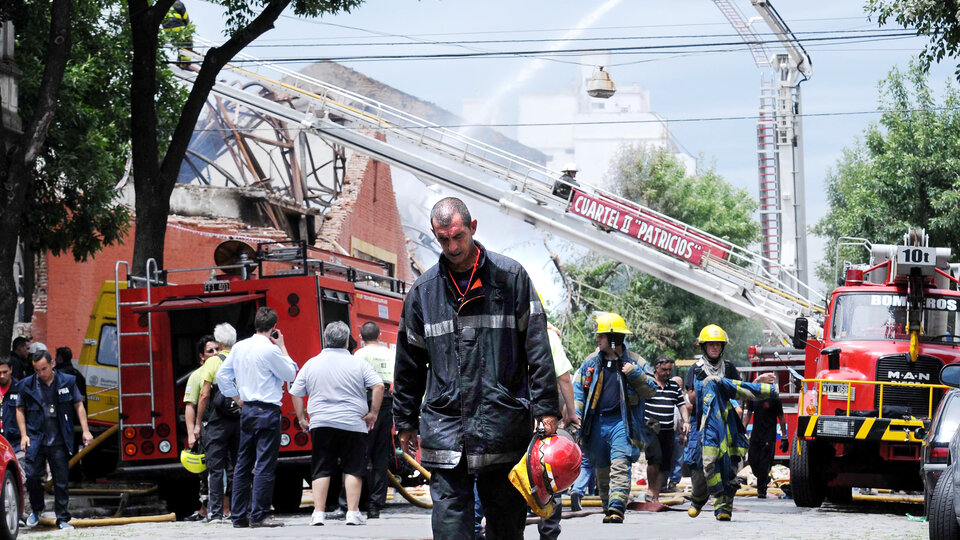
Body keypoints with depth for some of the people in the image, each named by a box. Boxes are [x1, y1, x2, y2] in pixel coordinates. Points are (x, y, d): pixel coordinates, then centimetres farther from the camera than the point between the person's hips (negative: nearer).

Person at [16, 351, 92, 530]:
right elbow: (20, 410, 10)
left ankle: (62, 519, 9)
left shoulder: (67, 382, 3)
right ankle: (36, 510, 21)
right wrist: (24, 435, 1)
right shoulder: (27, 385, 2)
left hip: (59, 441, 0)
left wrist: (85, 431, 3)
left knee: (61, 481, 1)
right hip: (35, 439, 0)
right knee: (32, 476, -5)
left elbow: (79, 405, 10)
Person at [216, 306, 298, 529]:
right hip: (267, 411, -7)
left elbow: (222, 375, 13)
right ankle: (258, 516, -8)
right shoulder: (270, 350, -13)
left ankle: (239, 515, 13)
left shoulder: (239, 347, 8)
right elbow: (290, 374, -3)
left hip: (247, 409, 7)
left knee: (243, 464, 11)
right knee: (265, 465, -5)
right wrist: (282, 347, 4)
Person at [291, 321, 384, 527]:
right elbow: (378, 386, -8)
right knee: (353, 469, 4)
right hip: (353, 424, -2)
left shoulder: (311, 364, 5)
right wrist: (373, 413, -1)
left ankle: (318, 513, 0)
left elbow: (295, 393, 7)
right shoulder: (358, 365, -1)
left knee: (321, 470, 6)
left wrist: (301, 418, 16)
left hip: (320, 424, 2)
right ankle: (353, 512, -1)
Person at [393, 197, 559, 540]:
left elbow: (537, 347, 0)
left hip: (502, 419, -2)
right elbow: (409, 363, 16)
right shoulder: (424, 289, 10)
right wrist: (405, 422, 16)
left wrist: (545, 408, -6)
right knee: (449, 511, -6)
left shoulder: (510, 276, 3)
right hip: (444, 421, 2)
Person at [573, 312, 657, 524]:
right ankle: (608, 508, 23)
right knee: (602, 470, 10)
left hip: (621, 422, -4)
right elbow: (577, 388, 14)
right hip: (597, 422, 4)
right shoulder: (591, 362, 12)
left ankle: (617, 509, -28)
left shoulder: (635, 362, 3)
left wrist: (636, 374, -15)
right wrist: (575, 412, 0)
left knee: (620, 466, -19)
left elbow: (651, 390, 1)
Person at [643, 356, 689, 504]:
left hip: (668, 431, 5)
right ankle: (650, 490, -5)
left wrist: (686, 421, 5)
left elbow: (681, 405, 20)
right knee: (655, 458, -23)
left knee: (663, 466, 4)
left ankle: (656, 497, 10)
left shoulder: (674, 386, 15)